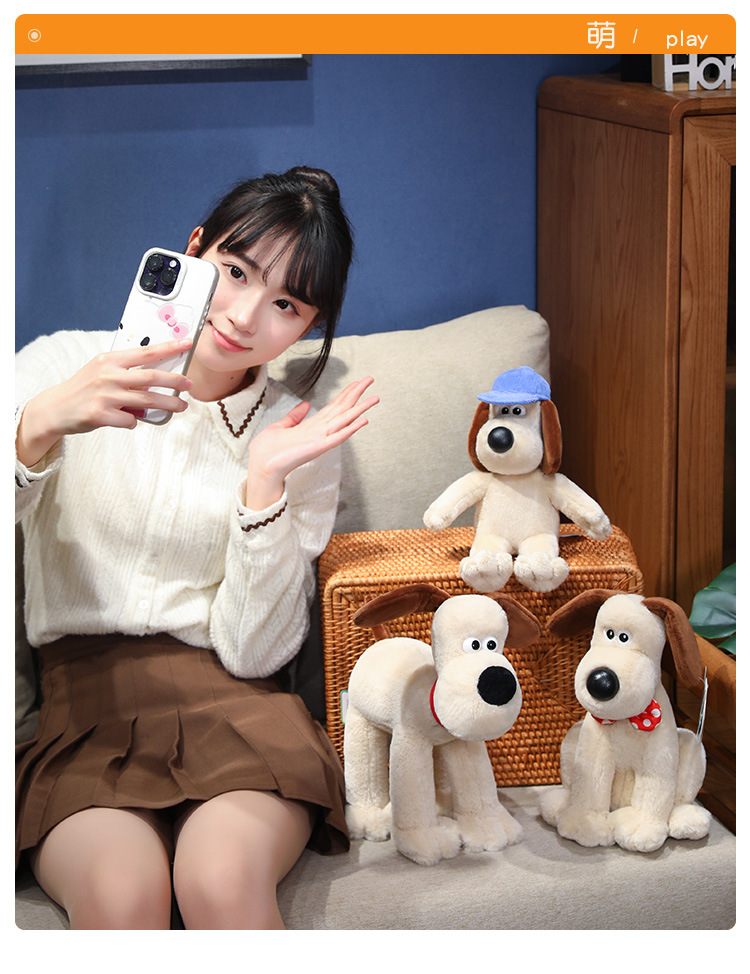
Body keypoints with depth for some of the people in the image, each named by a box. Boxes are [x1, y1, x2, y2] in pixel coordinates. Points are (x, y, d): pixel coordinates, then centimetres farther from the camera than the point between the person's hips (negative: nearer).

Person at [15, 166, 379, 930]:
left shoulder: (299, 438, 10)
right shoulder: (60, 366, 6)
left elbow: (252, 650, 0)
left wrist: (265, 481, -10)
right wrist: (41, 425, -25)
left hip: (227, 696, 1)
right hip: (82, 695, -1)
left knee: (222, 876, -32)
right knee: (123, 891, -32)